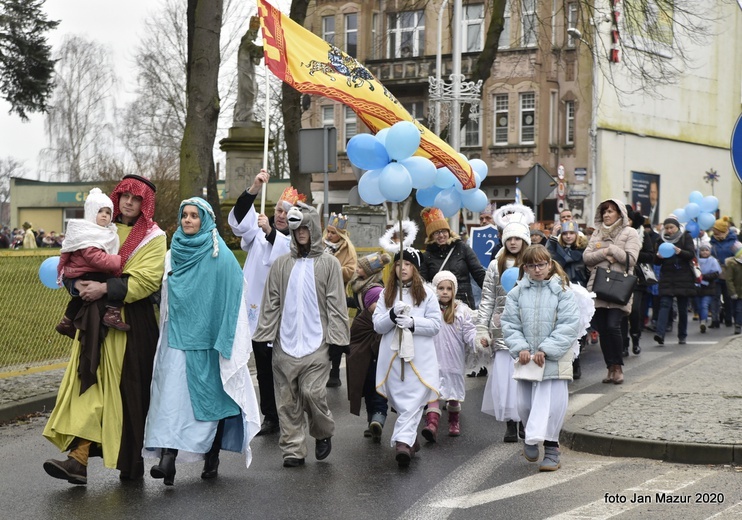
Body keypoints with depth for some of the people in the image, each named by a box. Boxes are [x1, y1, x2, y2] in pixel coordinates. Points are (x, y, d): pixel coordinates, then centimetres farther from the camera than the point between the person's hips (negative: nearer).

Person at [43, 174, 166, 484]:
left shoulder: (153, 238, 1)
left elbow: (147, 279, -13)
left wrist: (106, 288, -22)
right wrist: (78, 284, -10)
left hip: (132, 324, -4)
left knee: (129, 394, 0)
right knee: (89, 384, -7)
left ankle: (132, 462, 14)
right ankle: (79, 459, -14)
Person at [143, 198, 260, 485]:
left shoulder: (221, 256, -4)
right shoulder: (173, 255, 10)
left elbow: (234, 299, -7)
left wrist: (225, 340, -10)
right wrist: (166, 330, 10)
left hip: (208, 338, -3)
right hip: (177, 337, 4)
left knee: (212, 396, 5)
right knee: (173, 394, -8)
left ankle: (212, 457, 18)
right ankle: (167, 457, -15)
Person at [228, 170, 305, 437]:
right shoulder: (260, 229, 9)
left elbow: (290, 254, -22)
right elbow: (238, 221, -8)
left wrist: (270, 232, -37)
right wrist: (254, 189, -20)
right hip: (257, 309, 4)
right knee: (263, 367, 9)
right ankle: (270, 417, 18)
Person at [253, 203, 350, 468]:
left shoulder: (328, 263, 4)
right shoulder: (281, 264, 10)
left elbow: (336, 304, 2)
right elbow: (270, 303, 11)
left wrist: (335, 337, -5)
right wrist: (265, 334, 4)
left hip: (316, 343, -3)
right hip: (285, 343, 3)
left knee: (312, 392, -10)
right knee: (288, 399, 3)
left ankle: (323, 434, 18)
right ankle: (293, 449, 10)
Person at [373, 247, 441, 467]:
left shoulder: (426, 293, 3)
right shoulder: (386, 293, 10)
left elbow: (435, 325, -1)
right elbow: (377, 325, 3)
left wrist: (413, 323, -17)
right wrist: (393, 315, -15)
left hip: (419, 357, -2)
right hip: (392, 356, 2)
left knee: (413, 401, -6)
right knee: (398, 400, 5)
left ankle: (402, 441, -9)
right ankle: (410, 438, 13)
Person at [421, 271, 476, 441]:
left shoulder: (462, 311, -2)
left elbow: (469, 331, -8)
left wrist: (478, 340, -25)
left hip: (455, 360, 1)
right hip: (434, 358, -1)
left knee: (454, 390, 15)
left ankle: (454, 421, 37)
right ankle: (432, 423, -25)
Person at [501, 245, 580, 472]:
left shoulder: (562, 291, -3)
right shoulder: (517, 293, 5)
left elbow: (569, 326, -9)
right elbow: (510, 324, 3)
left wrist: (546, 350, -16)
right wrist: (521, 348, -13)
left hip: (554, 358, -3)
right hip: (526, 359, 3)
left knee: (552, 403, -5)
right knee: (525, 404, 8)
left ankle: (551, 449, 8)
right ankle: (531, 437, 34)